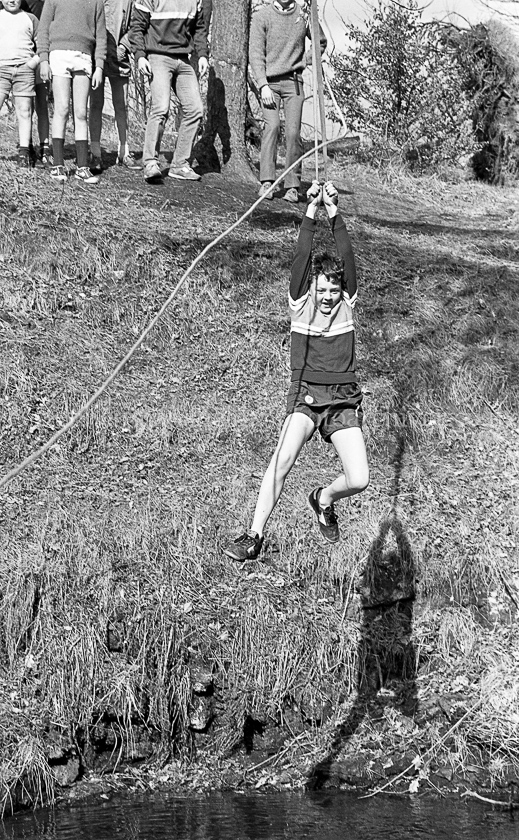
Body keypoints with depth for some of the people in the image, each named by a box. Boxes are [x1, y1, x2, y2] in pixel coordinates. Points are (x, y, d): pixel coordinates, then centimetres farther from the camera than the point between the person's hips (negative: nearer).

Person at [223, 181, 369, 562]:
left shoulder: (346, 304, 6)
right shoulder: (301, 305, 3)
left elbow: (348, 257, -6)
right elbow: (302, 257, -9)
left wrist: (335, 212, -13)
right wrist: (312, 211, -15)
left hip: (344, 399, 1)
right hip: (306, 395, -1)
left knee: (359, 481, -13)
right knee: (283, 458, -27)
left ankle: (324, 499, 22)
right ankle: (254, 537, -19)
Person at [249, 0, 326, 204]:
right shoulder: (261, 16, -1)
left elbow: (321, 42, 20)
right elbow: (255, 53, -5)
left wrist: (305, 61, 5)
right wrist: (263, 85, -15)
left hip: (294, 82, 1)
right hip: (269, 80, -1)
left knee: (293, 132, -6)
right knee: (272, 126, -17)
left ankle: (292, 187, 0)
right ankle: (266, 183, -18)